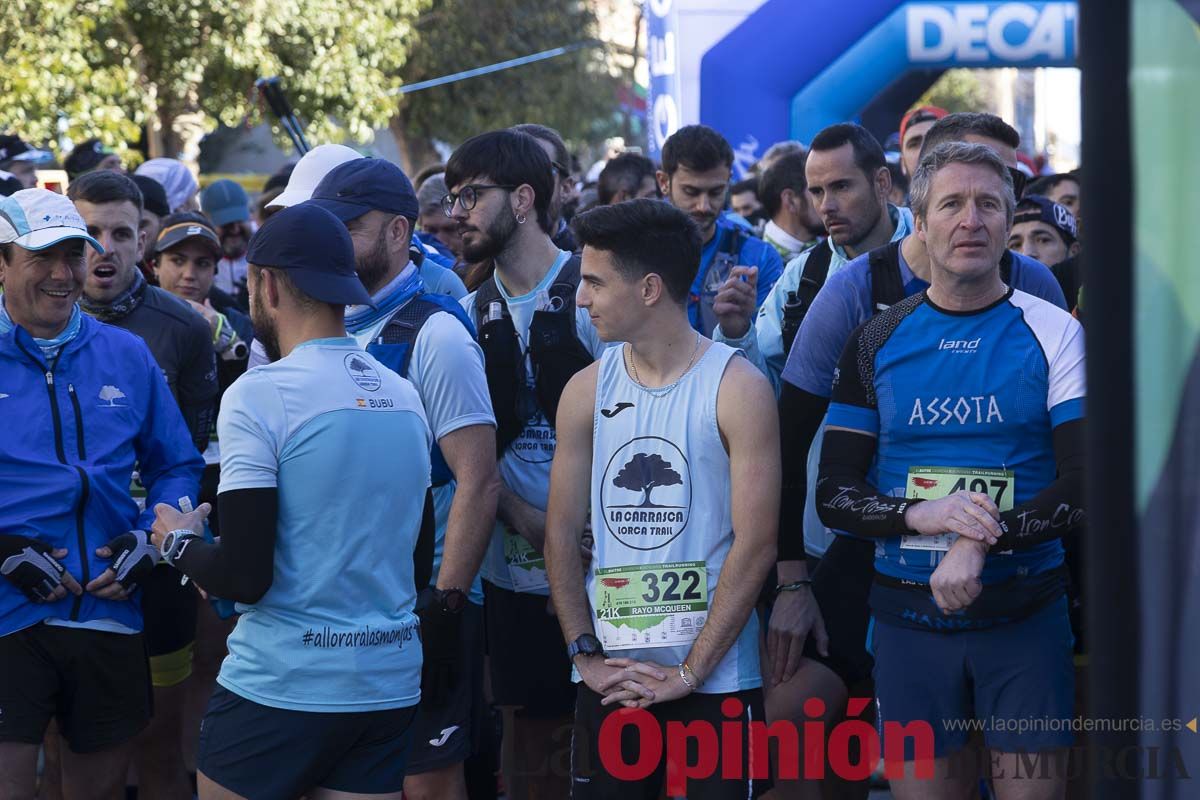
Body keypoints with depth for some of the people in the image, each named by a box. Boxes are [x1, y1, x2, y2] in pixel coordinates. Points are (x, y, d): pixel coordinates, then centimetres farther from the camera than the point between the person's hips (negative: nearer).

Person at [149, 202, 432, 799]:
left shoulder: (260, 396, -12)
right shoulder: (405, 397, 8)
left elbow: (244, 576, -17)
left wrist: (180, 543, 4)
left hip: (280, 687, -6)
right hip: (392, 685, 6)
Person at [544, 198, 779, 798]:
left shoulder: (737, 389, -7)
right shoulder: (587, 390, 6)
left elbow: (755, 544, -11)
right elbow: (562, 532, 6)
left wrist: (689, 671, -14)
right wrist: (585, 654, -4)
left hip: (715, 682, -3)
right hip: (610, 681, 4)